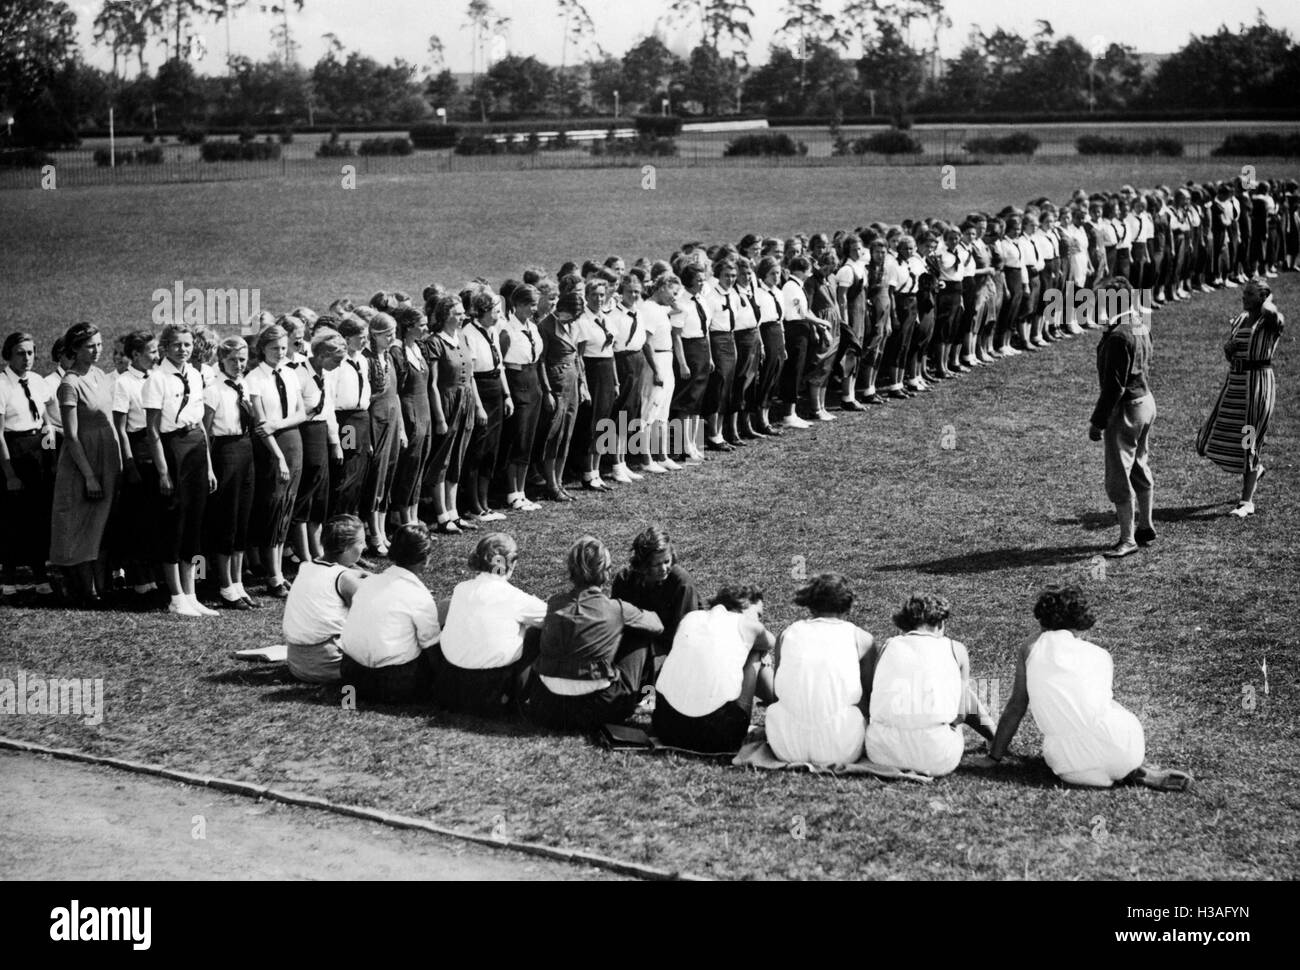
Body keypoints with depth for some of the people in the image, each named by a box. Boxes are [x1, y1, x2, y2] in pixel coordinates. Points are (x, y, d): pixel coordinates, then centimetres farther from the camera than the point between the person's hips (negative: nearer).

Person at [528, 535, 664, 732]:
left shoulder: (553, 604, 4)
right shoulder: (617, 610, -5)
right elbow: (657, 626, 13)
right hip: (595, 712, -4)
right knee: (639, 638, 16)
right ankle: (635, 699, 30)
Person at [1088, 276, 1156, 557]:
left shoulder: (1119, 336, -23)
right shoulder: (1141, 327, 6)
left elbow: (1114, 385, -23)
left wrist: (1098, 421, -18)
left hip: (1126, 408, -10)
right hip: (1146, 400, 10)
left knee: (1119, 476, -3)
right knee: (1140, 467, 21)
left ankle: (1128, 539, 2)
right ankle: (1145, 528, 32)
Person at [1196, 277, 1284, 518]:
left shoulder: (1271, 322, -11)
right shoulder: (1239, 319, 10)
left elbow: (1270, 313, -36)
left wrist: (1267, 299, -14)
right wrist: (1229, 347, -6)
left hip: (1258, 383, -7)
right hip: (1234, 382, 7)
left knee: (1248, 442, -4)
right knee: (1214, 439, 10)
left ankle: (1247, 502, 6)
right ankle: (1255, 469, 36)